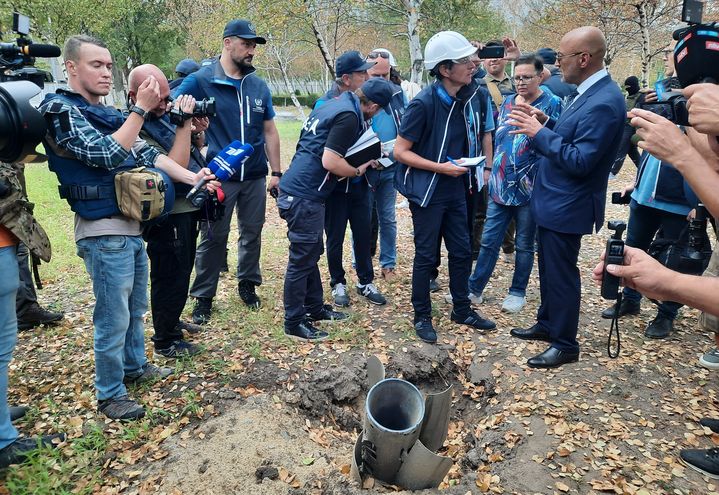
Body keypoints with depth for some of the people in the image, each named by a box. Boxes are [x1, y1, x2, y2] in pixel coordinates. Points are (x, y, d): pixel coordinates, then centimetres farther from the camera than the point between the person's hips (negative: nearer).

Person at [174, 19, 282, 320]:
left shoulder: (259, 86, 8)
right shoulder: (202, 80, -5)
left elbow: (269, 131, 11)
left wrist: (276, 172, 9)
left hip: (255, 176, 4)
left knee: (252, 233, 13)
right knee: (213, 237, 5)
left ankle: (248, 284, 32)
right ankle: (204, 296, 19)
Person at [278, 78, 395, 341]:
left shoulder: (334, 103, 14)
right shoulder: (348, 115, -15)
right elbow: (330, 162, -21)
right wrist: (359, 170, -4)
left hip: (296, 190, 10)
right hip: (304, 196, -10)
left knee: (310, 254, 18)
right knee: (302, 259, 0)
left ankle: (315, 307, 32)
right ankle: (294, 323, 11)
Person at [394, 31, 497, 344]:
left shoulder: (468, 97, -1)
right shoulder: (424, 103, -20)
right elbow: (400, 151, -16)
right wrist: (440, 167, -21)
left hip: (455, 190, 6)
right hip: (427, 192, -6)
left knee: (461, 251, 13)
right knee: (426, 256, 5)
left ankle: (462, 310, 30)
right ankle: (422, 316, 22)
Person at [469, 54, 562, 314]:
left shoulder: (551, 104, -5)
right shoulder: (507, 102, 11)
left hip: (529, 187, -4)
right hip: (500, 185, 4)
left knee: (525, 245, 9)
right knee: (488, 241, 8)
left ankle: (518, 292, 23)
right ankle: (474, 288, 18)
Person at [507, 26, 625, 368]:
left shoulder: (604, 102, -23)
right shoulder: (587, 93, 8)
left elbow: (580, 161, -26)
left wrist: (539, 133, -22)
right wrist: (544, 123, 1)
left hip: (567, 206, -10)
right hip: (552, 200, 10)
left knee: (561, 275, 3)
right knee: (548, 269, 21)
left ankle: (566, 344, 20)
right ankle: (547, 324, 38)